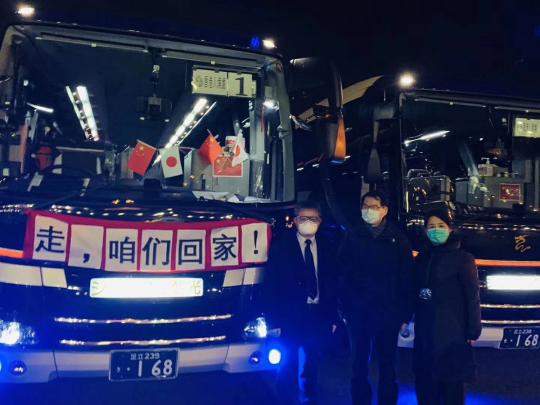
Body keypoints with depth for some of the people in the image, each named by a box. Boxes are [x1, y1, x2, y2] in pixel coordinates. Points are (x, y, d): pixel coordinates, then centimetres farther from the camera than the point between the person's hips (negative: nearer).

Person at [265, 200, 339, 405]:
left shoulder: (327, 247, 5)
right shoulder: (280, 245, -4)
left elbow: (333, 283, 7)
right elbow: (271, 284, -6)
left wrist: (333, 317, 3)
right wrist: (274, 320, -10)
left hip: (319, 315, 3)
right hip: (291, 314, -3)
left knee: (311, 364, 14)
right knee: (288, 364, 4)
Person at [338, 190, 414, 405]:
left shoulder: (397, 239, 0)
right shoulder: (352, 237, 2)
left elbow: (407, 279, 0)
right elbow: (342, 275, 0)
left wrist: (405, 315, -3)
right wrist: (345, 307, -5)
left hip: (388, 313, 0)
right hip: (358, 313, 1)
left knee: (387, 364, 9)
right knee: (359, 363, 10)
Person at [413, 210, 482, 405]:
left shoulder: (462, 257, -5)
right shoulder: (422, 258, 10)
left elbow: (472, 296, -7)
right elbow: (416, 291, 12)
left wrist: (473, 329, -11)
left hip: (452, 328, -5)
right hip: (425, 327, 5)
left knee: (452, 378, 2)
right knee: (425, 376, 10)